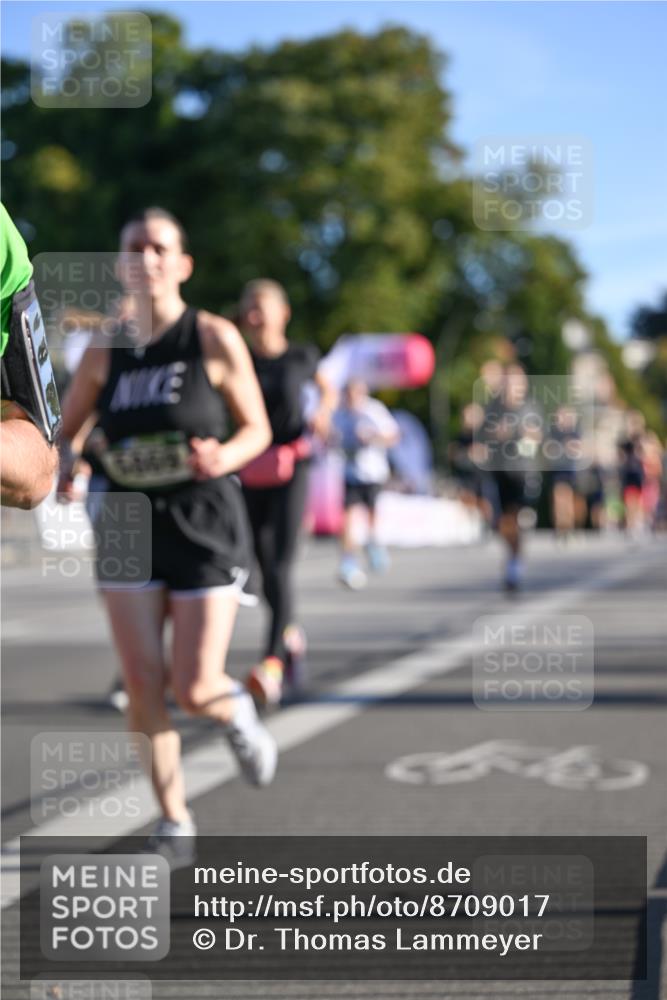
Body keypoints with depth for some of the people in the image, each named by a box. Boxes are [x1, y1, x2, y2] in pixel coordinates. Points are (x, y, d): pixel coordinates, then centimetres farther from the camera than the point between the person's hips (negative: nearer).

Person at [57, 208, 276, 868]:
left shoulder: (214, 339, -4)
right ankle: (174, 823, 11)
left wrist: (226, 456, -21)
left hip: (204, 523, -3)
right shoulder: (104, 353, 6)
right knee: (142, 681, -5)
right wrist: (62, 466, -8)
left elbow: (258, 428, 1)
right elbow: (65, 431, 15)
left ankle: (238, 713, 30)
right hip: (129, 523, 3)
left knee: (194, 688, -8)